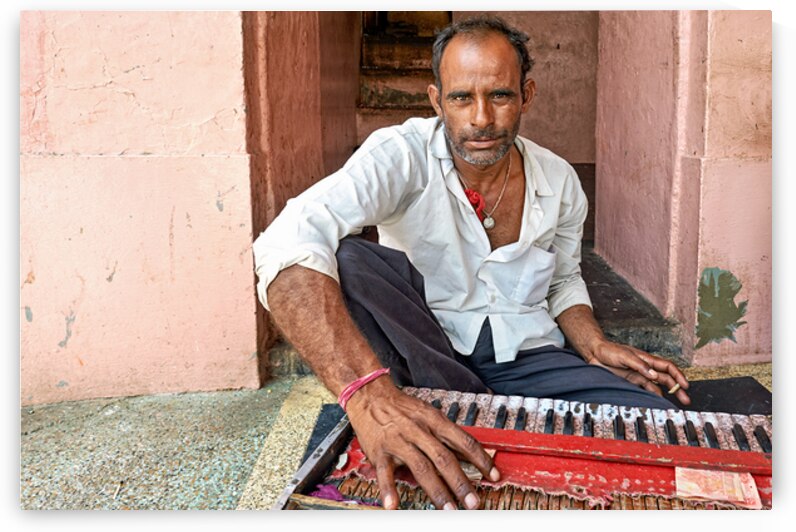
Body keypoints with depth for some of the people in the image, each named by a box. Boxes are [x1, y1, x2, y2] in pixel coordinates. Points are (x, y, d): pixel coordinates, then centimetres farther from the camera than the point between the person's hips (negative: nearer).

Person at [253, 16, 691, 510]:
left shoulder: (560, 181, 0)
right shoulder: (403, 154, -17)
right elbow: (290, 242, -36)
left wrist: (595, 346, -5)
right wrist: (367, 392, -51)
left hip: (523, 358, 3)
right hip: (419, 351, -3)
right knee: (347, 259, -29)